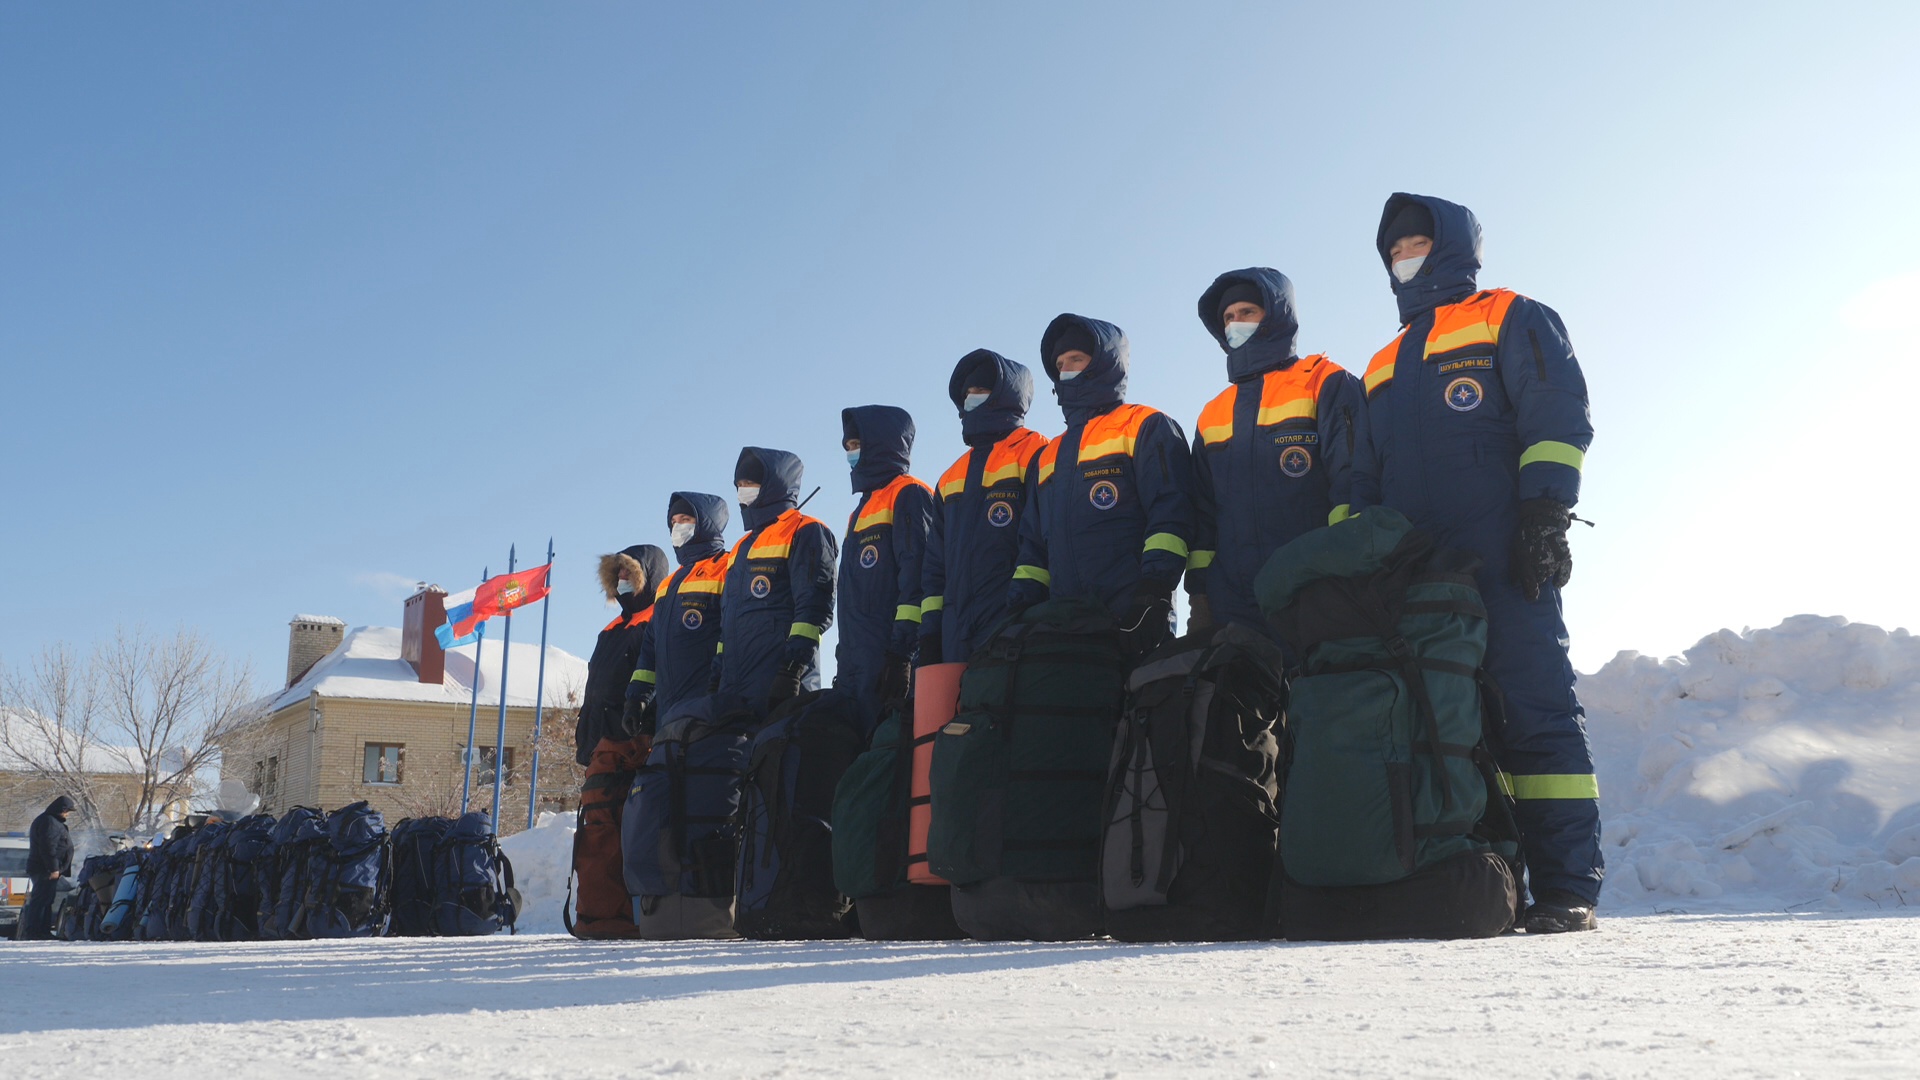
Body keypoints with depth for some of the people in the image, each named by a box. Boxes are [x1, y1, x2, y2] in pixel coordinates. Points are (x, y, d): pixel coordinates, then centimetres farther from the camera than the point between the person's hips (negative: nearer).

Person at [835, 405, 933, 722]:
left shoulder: (908, 495, -3)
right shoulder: (862, 510, 27)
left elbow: (917, 574, -15)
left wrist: (901, 648, -22)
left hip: (889, 658, -9)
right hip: (854, 661, 9)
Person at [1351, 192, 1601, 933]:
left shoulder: (1511, 321, 11)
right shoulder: (1384, 367, 29)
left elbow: (1557, 420, -1)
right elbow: (1364, 479, 25)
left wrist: (1544, 518, -13)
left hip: (1504, 566, -6)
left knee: (1532, 712, -9)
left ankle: (1566, 887, -7)